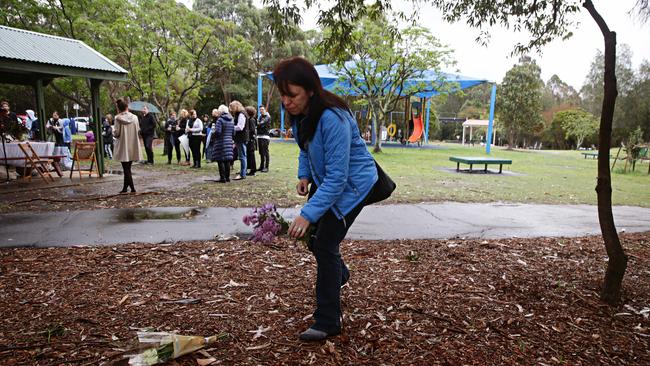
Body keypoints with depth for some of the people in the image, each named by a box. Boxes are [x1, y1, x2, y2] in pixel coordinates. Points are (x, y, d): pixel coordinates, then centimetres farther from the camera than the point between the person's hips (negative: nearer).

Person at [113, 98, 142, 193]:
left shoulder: (118, 118, -10)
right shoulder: (134, 117, -1)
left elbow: (116, 133, -11)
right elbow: (138, 131, 3)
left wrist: (113, 133, 10)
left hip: (123, 147, -4)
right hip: (133, 147, 4)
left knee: (126, 169, 1)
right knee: (128, 168, 14)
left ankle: (132, 189, -6)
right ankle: (125, 188, 19)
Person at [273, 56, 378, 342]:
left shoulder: (333, 119, -33)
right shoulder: (299, 113, -8)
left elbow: (337, 178, -33)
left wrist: (307, 214, -36)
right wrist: (304, 175, -1)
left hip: (351, 185, -8)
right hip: (324, 180, 8)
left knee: (325, 244, -9)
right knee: (311, 235, 16)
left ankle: (328, 323, 6)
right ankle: (339, 275, 48)